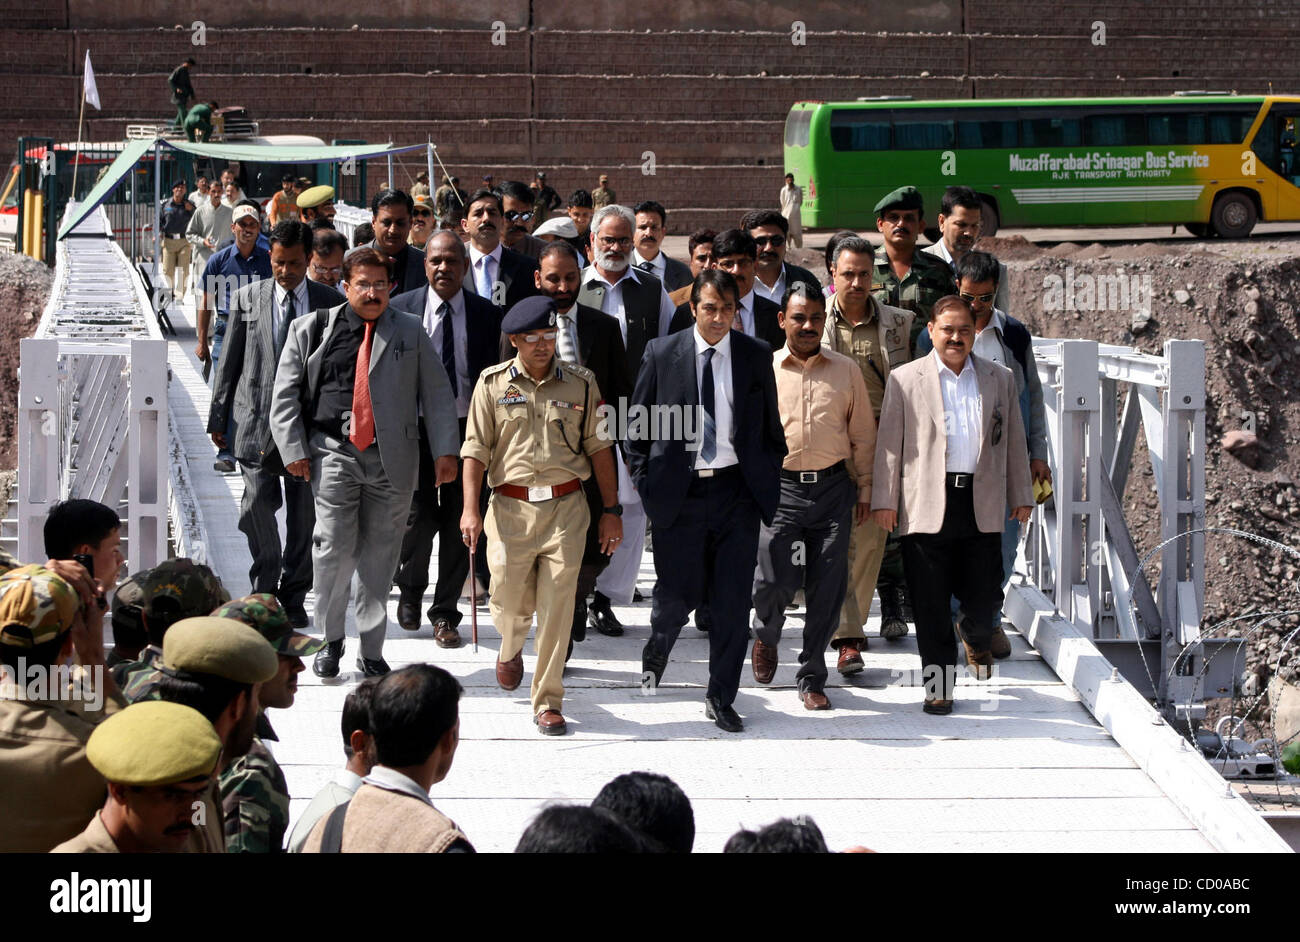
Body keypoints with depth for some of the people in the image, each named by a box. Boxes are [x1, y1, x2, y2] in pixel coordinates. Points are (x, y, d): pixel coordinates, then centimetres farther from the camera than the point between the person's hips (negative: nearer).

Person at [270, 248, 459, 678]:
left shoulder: (411, 332, 11)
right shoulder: (311, 330, 7)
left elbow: (437, 393, 12)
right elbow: (285, 394, 8)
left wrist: (445, 450, 4)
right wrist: (294, 449, 0)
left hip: (392, 459, 1)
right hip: (334, 453, -1)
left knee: (379, 556, 5)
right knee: (334, 549, -10)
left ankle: (371, 650, 15)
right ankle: (330, 639, 11)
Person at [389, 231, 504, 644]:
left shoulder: (486, 314, 3)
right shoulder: (402, 309, 1)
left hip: (467, 428, 1)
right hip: (416, 428, -1)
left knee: (459, 524, 3)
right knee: (419, 517, -5)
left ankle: (445, 613, 16)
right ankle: (410, 589, 25)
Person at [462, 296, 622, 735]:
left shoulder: (580, 383, 6)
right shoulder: (493, 382, 4)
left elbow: (599, 446, 10)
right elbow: (476, 448, 3)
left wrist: (611, 509, 8)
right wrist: (470, 508, -6)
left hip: (566, 506, 0)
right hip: (511, 506, 0)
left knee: (557, 608, -3)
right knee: (510, 602, 0)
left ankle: (547, 701, 8)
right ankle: (511, 647, 37)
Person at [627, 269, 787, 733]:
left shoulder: (756, 356, 4)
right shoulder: (662, 352, 1)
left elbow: (771, 426, 11)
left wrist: (769, 481, 5)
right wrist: (643, 481, 2)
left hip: (738, 490, 1)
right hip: (679, 492, -1)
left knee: (733, 600, 1)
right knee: (678, 592, 3)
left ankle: (721, 697, 14)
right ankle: (658, 646, 38)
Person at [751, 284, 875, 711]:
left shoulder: (846, 370, 8)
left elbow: (863, 434, 13)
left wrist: (864, 488, 10)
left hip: (833, 487, 1)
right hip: (780, 487, -1)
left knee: (827, 588, 1)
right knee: (776, 581, -11)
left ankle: (811, 678, 14)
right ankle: (766, 635, 24)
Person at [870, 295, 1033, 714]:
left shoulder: (1000, 379, 11)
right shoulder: (904, 379, 4)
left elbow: (1013, 441, 15)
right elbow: (888, 443, 3)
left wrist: (1021, 497, 13)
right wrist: (884, 500, -2)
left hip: (983, 505, 2)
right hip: (927, 506, -2)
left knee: (984, 595, 4)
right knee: (931, 605, 1)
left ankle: (975, 638, 38)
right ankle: (939, 684, 11)